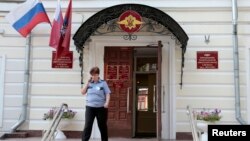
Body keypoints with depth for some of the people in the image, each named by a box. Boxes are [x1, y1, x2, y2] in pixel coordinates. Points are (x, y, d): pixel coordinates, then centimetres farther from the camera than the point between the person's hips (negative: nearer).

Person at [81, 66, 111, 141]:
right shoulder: (89, 83, 9)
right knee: (87, 125, -4)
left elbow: (107, 94, -3)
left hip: (101, 107, -2)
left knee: (102, 126, 9)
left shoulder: (103, 83, 0)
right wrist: (87, 84, -1)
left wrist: (107, 103, -18)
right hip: (90, 107, 2)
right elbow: (82, 92, 9)